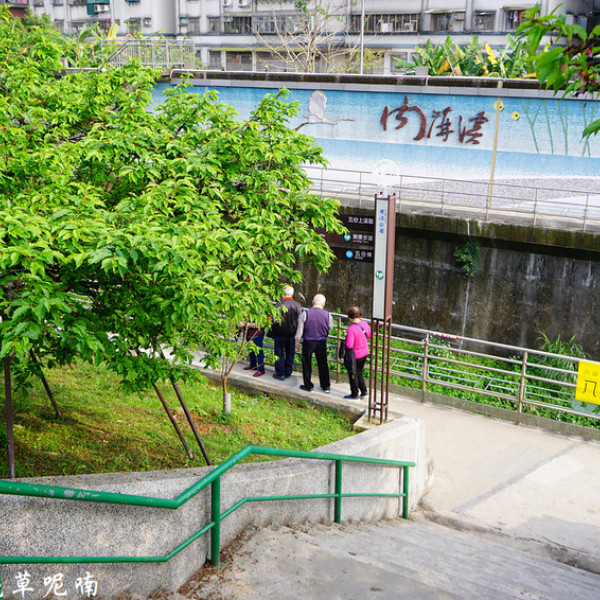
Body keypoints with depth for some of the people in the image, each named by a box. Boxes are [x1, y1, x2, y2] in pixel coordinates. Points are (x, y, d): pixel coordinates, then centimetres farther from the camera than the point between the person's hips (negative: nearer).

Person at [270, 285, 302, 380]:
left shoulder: (279, 305, -16)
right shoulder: (297, 305, -4)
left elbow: (274, 321, -12)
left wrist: (272, 334, 1)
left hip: (280, 334, -4)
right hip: (292, 334, 4)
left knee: (279, 353, 7)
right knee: (290, 354, 15)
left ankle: (280, 373, 8)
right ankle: (288, 373, 21)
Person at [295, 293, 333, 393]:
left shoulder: (305, 314, -12)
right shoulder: (327, 315, -8)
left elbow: (300, 329, -6)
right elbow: (330, 328, 8)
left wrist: (297, 341, 6)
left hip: (308, 342, -2)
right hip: (322, 343, 2)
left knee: (307, 364, 12)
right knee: (323, 364, 14)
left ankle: (308, 385, 18)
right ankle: (326, 386, 21)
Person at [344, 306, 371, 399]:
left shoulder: (351, 329, -28)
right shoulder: (364, 324, -6)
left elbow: (349, 345, -31)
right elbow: (369, 336, 10)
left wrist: (345, 343, -10)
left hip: (355, 355, -7)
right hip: (364, 353, 7)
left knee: (352, 374, 12)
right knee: (359, 372, 25)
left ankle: (354, 394, 23)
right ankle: (363, 391, 29)